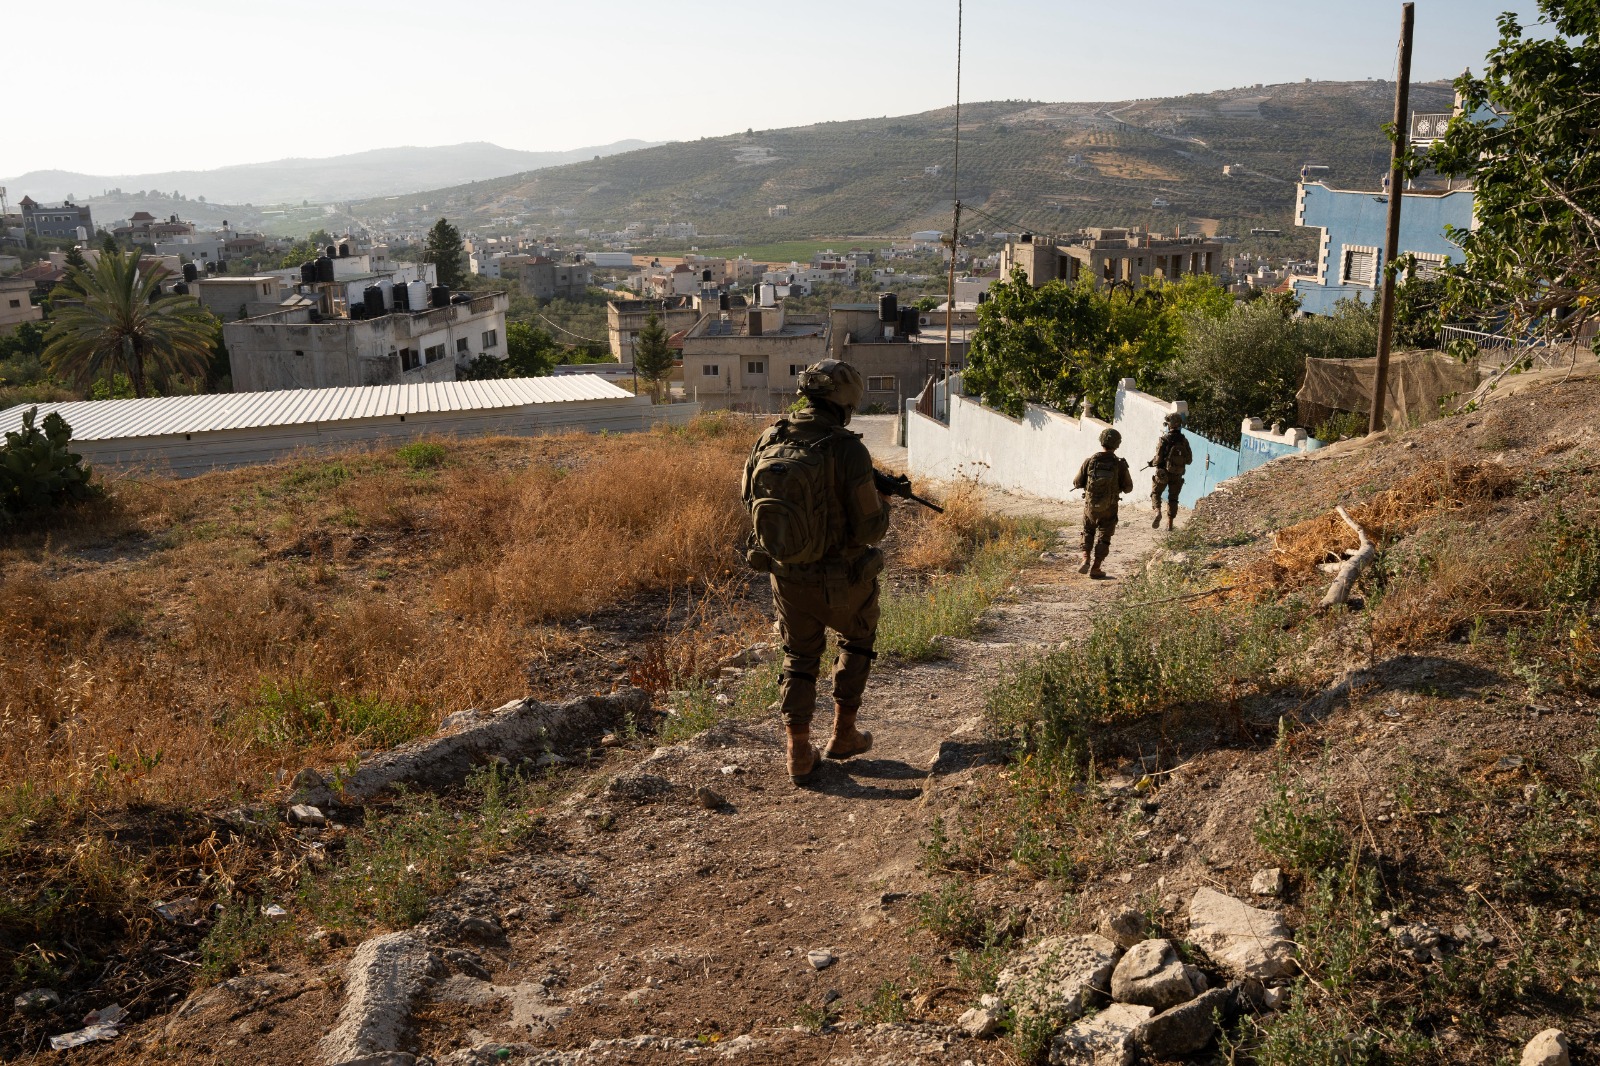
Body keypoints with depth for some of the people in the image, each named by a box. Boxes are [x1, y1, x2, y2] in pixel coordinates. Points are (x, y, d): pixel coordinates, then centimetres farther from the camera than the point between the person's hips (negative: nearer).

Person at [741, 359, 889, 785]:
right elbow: (869, 529, -20)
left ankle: (799, 752, 14)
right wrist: (882, 505, 2)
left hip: (787, 574, 3)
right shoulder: (848, 450, -22)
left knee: (800, 656, 21)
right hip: (841, 579, -3)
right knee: (858, 638, 25)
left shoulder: (768, 441, -6)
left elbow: (750, 498, 8)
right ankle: (843, 734, 29)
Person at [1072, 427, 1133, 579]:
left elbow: (1077, 483, -4)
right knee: (1103, 538, 11)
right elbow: (1128, 487, -5)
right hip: (1109, 509, -1)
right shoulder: (1120, 464, -14)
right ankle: (1095, 568, 8)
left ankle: (1086, 560, 12)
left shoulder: (1089, 461, -12)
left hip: (1090, 506, 1)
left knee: (1088, 532, 25)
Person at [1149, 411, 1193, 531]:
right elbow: (1189, 459, 1)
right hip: (1177, 475, 3)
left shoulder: (1164, 440, -15)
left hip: (1163, 473, -3)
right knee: (1173, 498, 15)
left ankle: (1157, 512, -11)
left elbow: (1158, 459, -17)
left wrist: (1152, 463, 3)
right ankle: (1170, 523, 16)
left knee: (1155, 493, 15)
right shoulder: (1184, 441, -4)